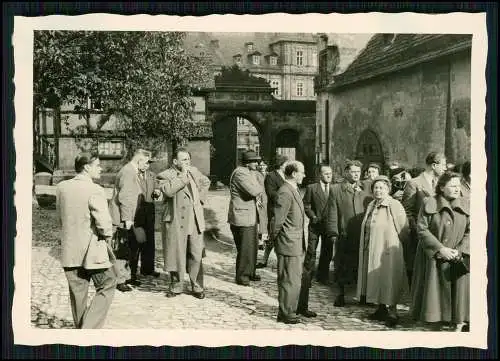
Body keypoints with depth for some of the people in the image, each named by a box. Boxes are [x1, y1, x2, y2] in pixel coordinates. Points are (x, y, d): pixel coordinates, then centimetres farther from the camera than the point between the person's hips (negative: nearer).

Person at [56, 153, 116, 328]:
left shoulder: (61, 187, 3)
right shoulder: (95, 190, -17)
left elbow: (60, 215, 13)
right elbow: (104, 224, -20)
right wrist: (107, 235, 0)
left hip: (69, 250, 6)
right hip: (92, 250, -6)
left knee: (77, 293, 16)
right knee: (107, 286, 9)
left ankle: (80, 327, 28)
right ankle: (89, 328, 2)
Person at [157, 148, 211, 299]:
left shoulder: (194, 171, 13)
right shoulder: (164, 176, -3)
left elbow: (206, 182, 31)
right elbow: (168, 190, -24)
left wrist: (200, 198, 17)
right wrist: (183, 175, -16)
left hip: (195, 221, 4)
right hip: (175, 222, -4)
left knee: (196, 255, 4)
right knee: (176, 255, 4)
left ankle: (197, 287, 14)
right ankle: (176, 286, 20)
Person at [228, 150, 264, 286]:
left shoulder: (250, 173, 15)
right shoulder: (240, 173, -17)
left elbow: (258, 190, 20)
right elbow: (253, 190, -28)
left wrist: (257, 197, -1)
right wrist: (260, 189, -7)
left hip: (251, 216, 10)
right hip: (241, 216, -10)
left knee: (253, 246, 17)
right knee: (244, 248, -3)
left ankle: (250, 272, 30)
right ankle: (241, 276, 10)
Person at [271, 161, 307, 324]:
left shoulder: (294, 190, 12)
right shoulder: (285, 193, -21)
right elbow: (277, 220, -21)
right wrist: (274, 237, -8)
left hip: (297, 243, 10)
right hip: (289, 243, -10)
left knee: (295, 278, 19)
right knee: (289, 280, 0)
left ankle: (292, 308, 33)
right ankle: (285, 313, 12)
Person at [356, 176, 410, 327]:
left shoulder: (395, 205, -13)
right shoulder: (371, 206, 9)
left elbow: (403, 230, -11)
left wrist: (393, 243, -1)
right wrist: (367, 245, 14)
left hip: (388, 251, -7)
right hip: (371, 251, 7)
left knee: (389, 280, 0)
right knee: (376, 279, 13)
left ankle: (392, 312, 11)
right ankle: (381, 309, 26)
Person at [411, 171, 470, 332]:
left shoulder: (465, 206, 3)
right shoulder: (429, 204, -4)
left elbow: (470, 231, 1)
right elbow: (422, 229, -9)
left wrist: (459, 250, -14)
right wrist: (440, 249, -15)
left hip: (458, 257, 2)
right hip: (433, 257, -2)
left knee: (460, 287, -2)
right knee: (434, 289, 2)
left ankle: (459, 324, 9)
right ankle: (436, 320, 15)